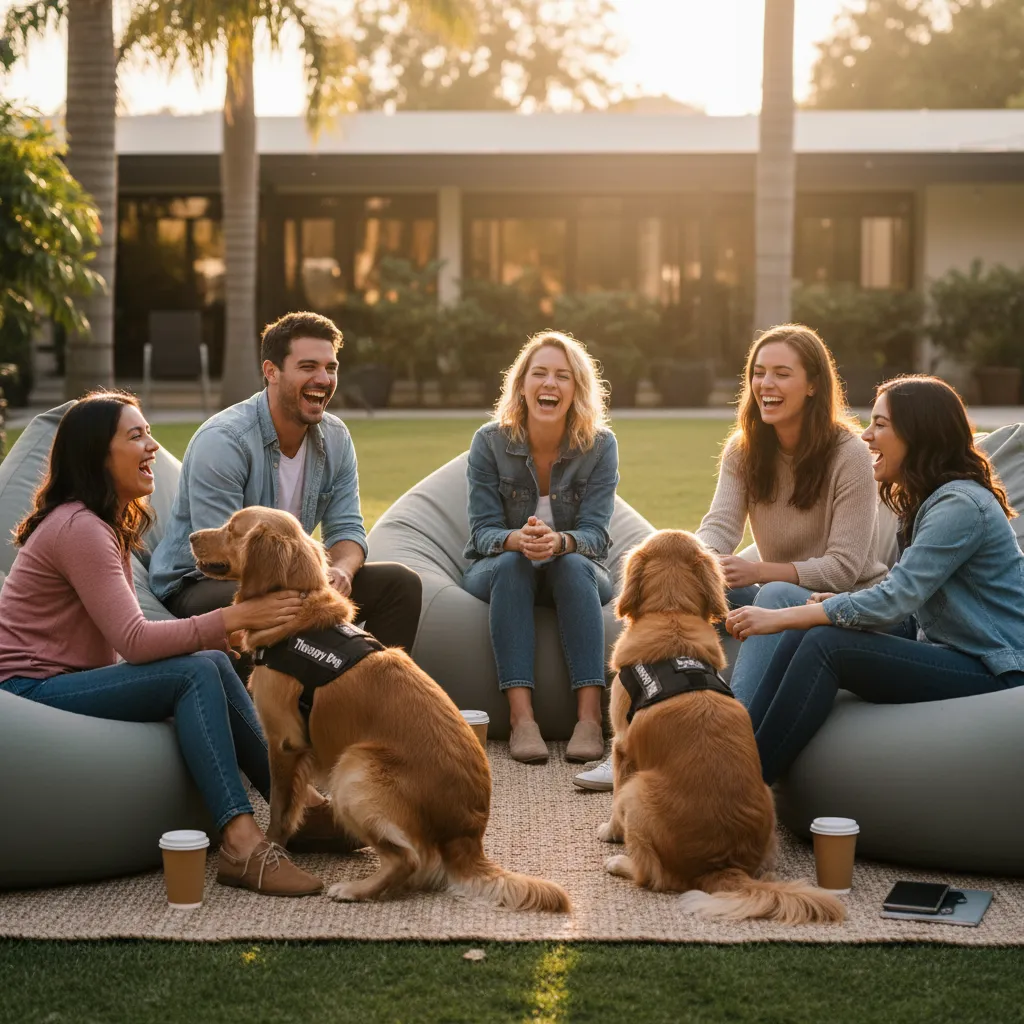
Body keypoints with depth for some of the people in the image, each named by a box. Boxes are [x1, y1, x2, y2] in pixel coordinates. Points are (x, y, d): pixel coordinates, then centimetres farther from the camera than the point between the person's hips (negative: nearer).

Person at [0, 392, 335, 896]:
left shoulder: (108, 524, 16)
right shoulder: (79, 528, -16)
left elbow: (126, 637, 7)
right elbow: (134, 641, -22)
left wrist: (226, 627, -7)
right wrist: (233, 618, -22)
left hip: (69, 680, 9)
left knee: (214, 663, -8)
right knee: (196, 672, -23)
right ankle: (240, 843, -32)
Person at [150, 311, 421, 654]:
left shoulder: (335, 438, -1)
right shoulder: (223, 440, -23)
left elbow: (346, 529, 0)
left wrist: (341, 571, -24)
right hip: (197, 584, -7)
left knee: (399, 582, -6)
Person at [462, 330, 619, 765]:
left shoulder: (600, 445, -9)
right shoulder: (490, 441, -9)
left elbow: (594, 533, -15)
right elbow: (483, 530, -13)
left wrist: (559, 542, -39)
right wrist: (517, 540, -38)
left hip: (576, 574, 0)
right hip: (496, 572, 0)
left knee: (573, 565, -33)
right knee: (511, 564, -34)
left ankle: (590, 716, -43)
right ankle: (521, 717, -45)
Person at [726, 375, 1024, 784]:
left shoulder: (960, 505, -17)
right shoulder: (922, 501, 15)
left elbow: (893, 601, -24)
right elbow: (905, 600, 14)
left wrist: (781, 617, -21)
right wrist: (836, 605, -5)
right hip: (947, 649, 9)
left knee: (825, 644, -23)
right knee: (805, 633, -9)